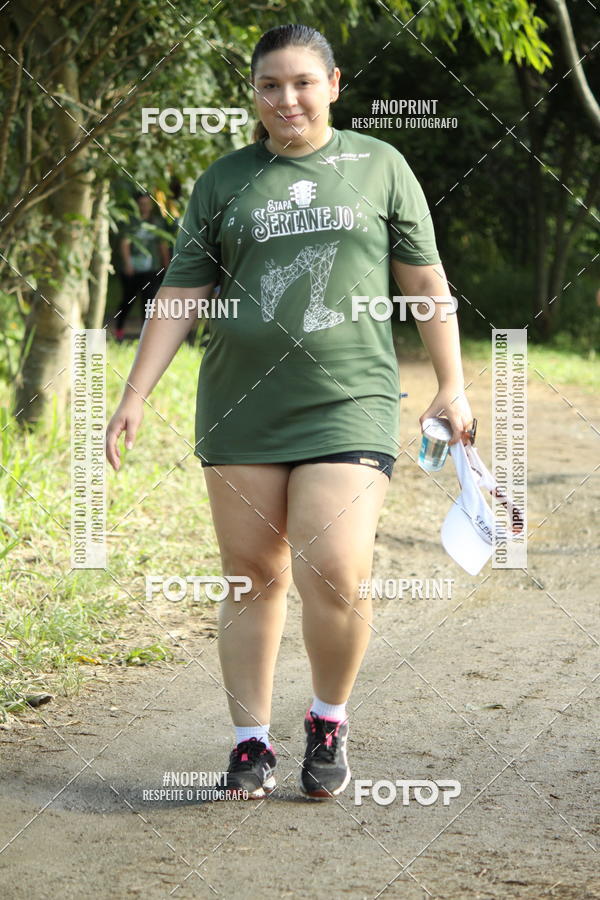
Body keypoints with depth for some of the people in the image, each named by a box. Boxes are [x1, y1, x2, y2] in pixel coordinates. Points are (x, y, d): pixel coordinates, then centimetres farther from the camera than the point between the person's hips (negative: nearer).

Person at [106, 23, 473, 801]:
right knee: (252, 581, 5)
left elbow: (425, 281, 12)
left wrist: (451, 385, 8)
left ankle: (329, 721, 9)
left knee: (333, 577, -15)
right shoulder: (224, 182, 9)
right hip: (241, 410, 2)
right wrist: (134, 397, 2)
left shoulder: (378, 165, 8)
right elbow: (180, 295, 9)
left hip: (346, 405, -2)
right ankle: (251, 743, 15)